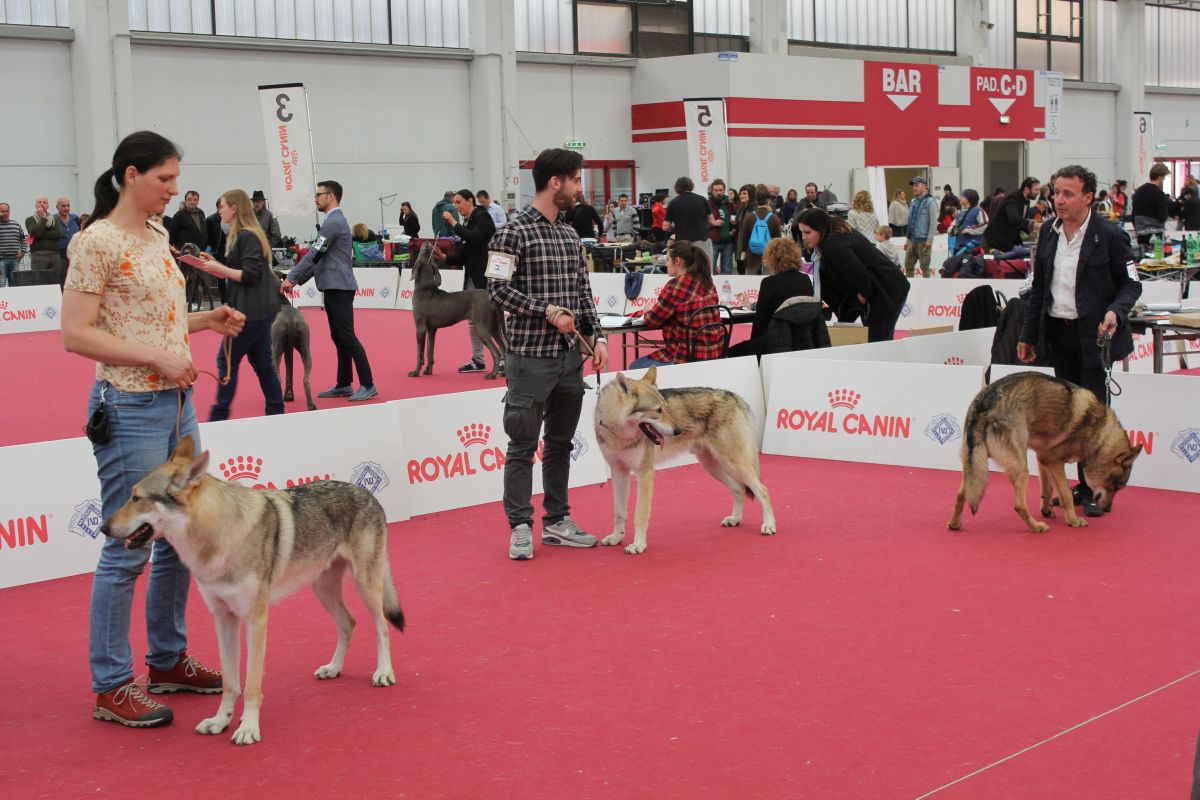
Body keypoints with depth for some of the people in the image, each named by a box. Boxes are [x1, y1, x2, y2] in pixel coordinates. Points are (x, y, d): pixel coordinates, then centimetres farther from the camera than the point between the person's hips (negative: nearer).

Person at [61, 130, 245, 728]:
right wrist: (157, 357, -21)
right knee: (128, 549, -3)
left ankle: (168, 660, 29)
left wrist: (206, 320, 5)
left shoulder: (157, 236, 12)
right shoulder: (97, 242, -12)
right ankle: (111, 686, 7)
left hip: (178, 403, 9)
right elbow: (76, 334, -16)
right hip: (130, 408, -9)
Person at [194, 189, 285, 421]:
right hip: (258, 310, 10)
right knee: (262, 362, 11)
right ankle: (275, 412, 13)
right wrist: (215, 264, 7)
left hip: (252, 311, -10)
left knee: (227, 360, -5)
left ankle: (219, 416, -1)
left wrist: (219, 268, -14)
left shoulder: (247, 237, -14)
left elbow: (249, 275, -19)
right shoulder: (240, 236, 16)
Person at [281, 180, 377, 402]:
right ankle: (343, 385, 15)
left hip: (339, 287, -10)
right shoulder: (333, 221, 19)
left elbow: (314, 254, -17)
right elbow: (318, 256, 22)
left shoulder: (334, 222, -13)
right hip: (334, 286, 10)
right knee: (339, 337, 11)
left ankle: (368, 385, -9)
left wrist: (291, 278, -13)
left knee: (346, 336, -10)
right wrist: (297, 280, 16)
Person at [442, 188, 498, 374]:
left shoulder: (483, 217, -6)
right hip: (472, 276, 9)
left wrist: (454, 224, -17)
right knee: (473, 318, 8)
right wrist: (445, 258, 1)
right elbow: (465, 255, 14)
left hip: (486, 276, -9)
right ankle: (477, 360, 13)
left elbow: (474, 238, -24)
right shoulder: (469, 223, 16)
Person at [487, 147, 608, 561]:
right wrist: (548, 311, -18)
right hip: (531, 356, -7)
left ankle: (557, 520, 22)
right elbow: (498, 287, -13)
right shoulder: (514, 232, -9)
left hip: (570, 355, 7)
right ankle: (520, 526, 5)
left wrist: (596, 335, 7)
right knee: (523, 445, -2)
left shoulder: (570, 234, 13)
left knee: (560, 442, 13)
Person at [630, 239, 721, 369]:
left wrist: (647, 312, 17)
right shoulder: (707, 282, 9)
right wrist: (655, 309, 21)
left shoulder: (676, 285, -15)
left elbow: (652, 321, -5)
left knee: (635, 368, 5)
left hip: (690, 358, -9)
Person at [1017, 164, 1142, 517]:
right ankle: (1084, 484, 18)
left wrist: (1115, 311, -23)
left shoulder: (1110, 235, -8)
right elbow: (1038, 288, 15)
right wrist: (1028, 335, 14)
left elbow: (1131, 283, -3)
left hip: (1094, 336, -5)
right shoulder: (1049, 233, 8)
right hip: (1058, 333, 5)